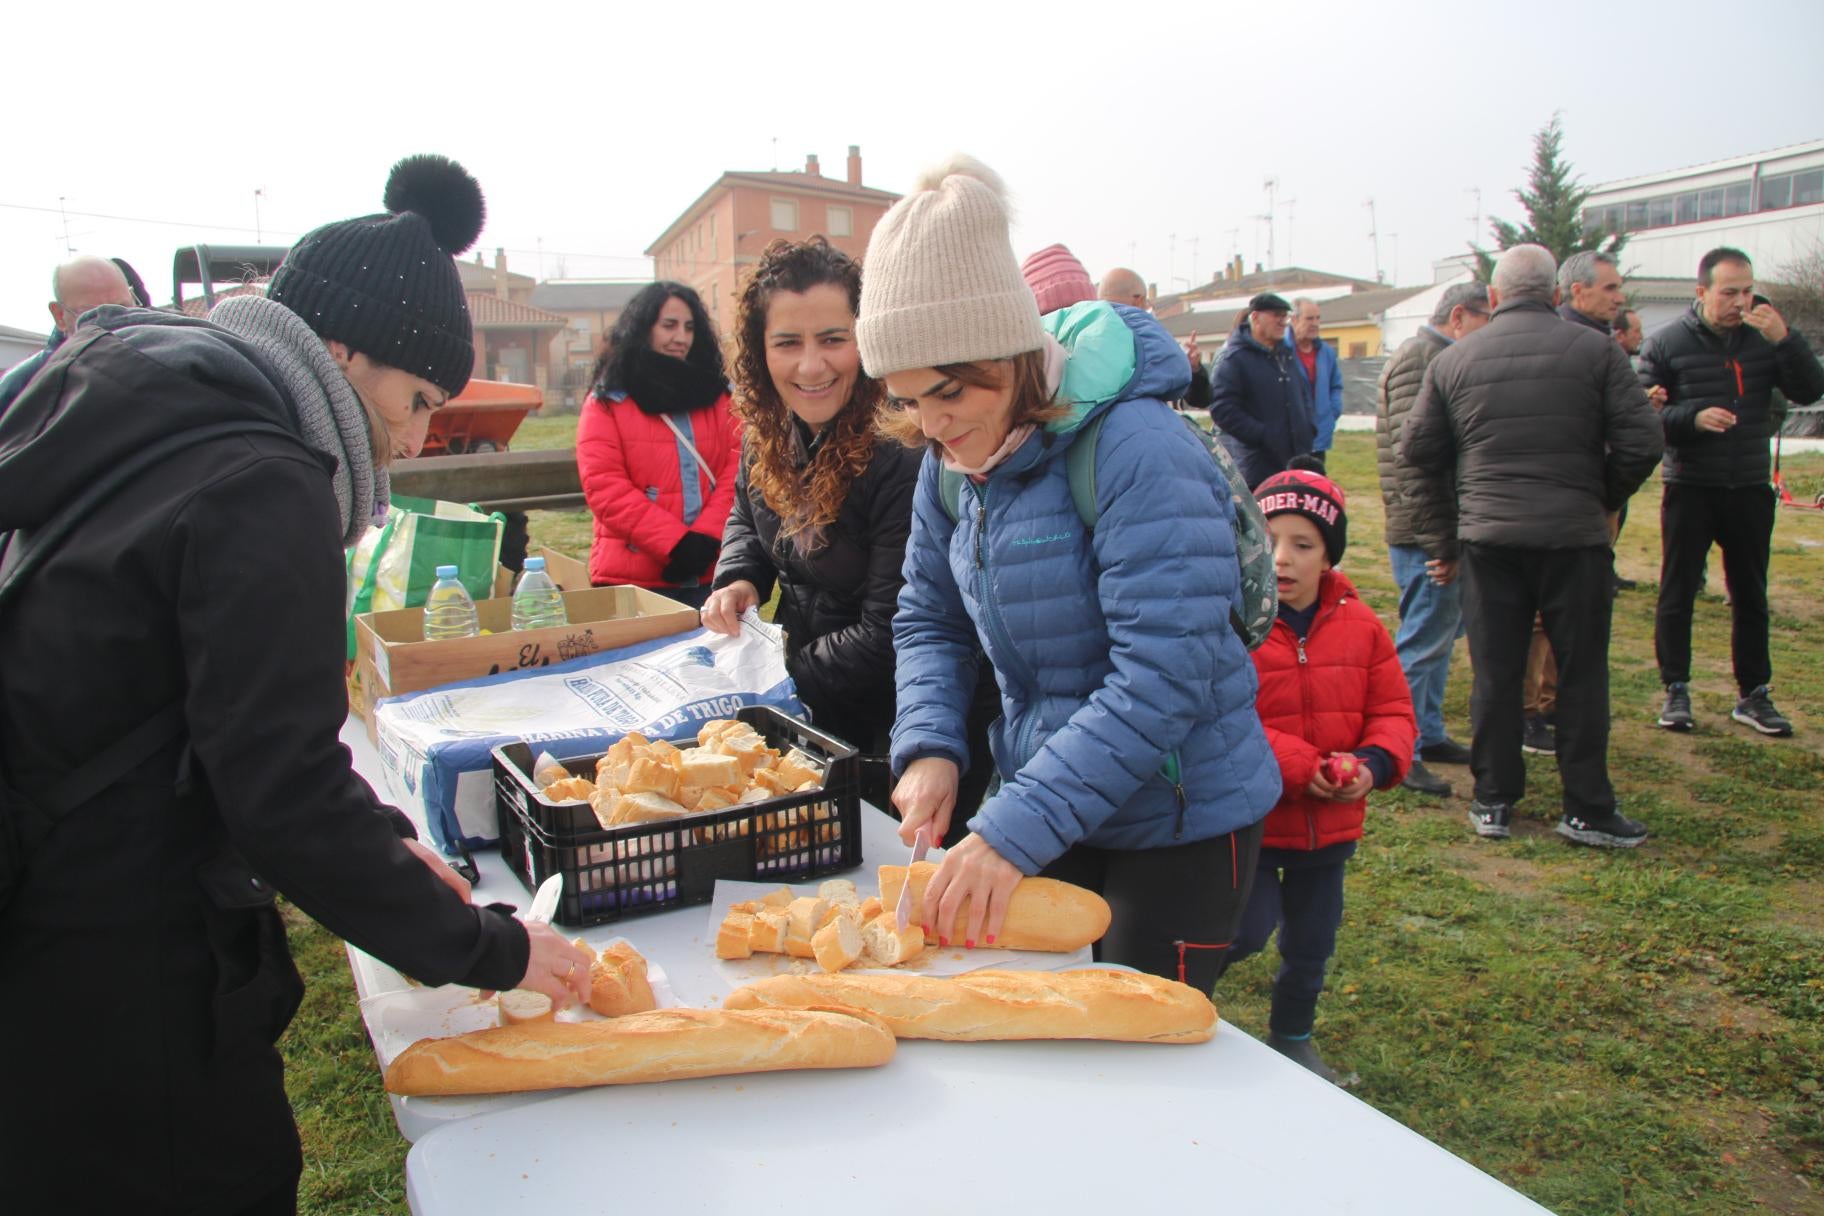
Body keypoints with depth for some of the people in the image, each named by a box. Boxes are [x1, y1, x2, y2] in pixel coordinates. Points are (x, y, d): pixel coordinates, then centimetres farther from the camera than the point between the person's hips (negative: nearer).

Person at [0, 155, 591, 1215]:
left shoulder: (156, 430, 9)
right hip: (119, 990, -9)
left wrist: (380, 838, 11)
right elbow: (286, 797, -23)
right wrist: (487, 949, -14)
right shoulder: (260, 491, -21)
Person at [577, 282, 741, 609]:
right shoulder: (607, 401, 3)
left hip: (711, 572, 3)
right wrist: (677, 543, -14)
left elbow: (737, 468, 2)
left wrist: (705, 538, -13)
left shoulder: (716, 394, 12)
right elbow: (604, 486, -7)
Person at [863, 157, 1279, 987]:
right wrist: (928, 747, -12)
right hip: (1051, 809, 7)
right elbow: (928, 621, 6)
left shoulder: (1137, 451, -25)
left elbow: (1166, 676, -30)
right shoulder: (952, 460, -2)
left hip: (1180, 824, -6)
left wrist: (1015, 829, -33)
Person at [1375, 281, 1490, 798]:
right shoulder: (1420, 357, -15)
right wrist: (1437, 540, -24)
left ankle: (1429, 735, 29)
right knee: (1423, 639, -6)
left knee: (1440, 634, 17)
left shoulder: (1440, 358, 18)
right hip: (1426, 532, -11)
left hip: (1441, 530, 11)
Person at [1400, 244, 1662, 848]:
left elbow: (1416, 453, 7)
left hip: (1488, 538, 2)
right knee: (1581, 673, 7)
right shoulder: (1595, 350, -1)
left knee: (1495, 673, 9)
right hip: (1575, 535, -1)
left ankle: (1492, 801, 16)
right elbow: (1640, 442, -3)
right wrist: (1603, 499, 13)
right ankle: (1587, 810, 14)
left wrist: (1441, 524, 15)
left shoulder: (1453, 360, 5)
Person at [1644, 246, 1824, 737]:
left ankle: (1754, 694, 20)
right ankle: (1676, 691, 13)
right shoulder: (1667, 342, -5)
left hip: (1750, 488, 3)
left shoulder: (1766, 336, 2)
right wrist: (1693, 417, -24)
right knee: (1677, 593, 3)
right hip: (1689, 489, -3)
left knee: (1751, 595, 10)